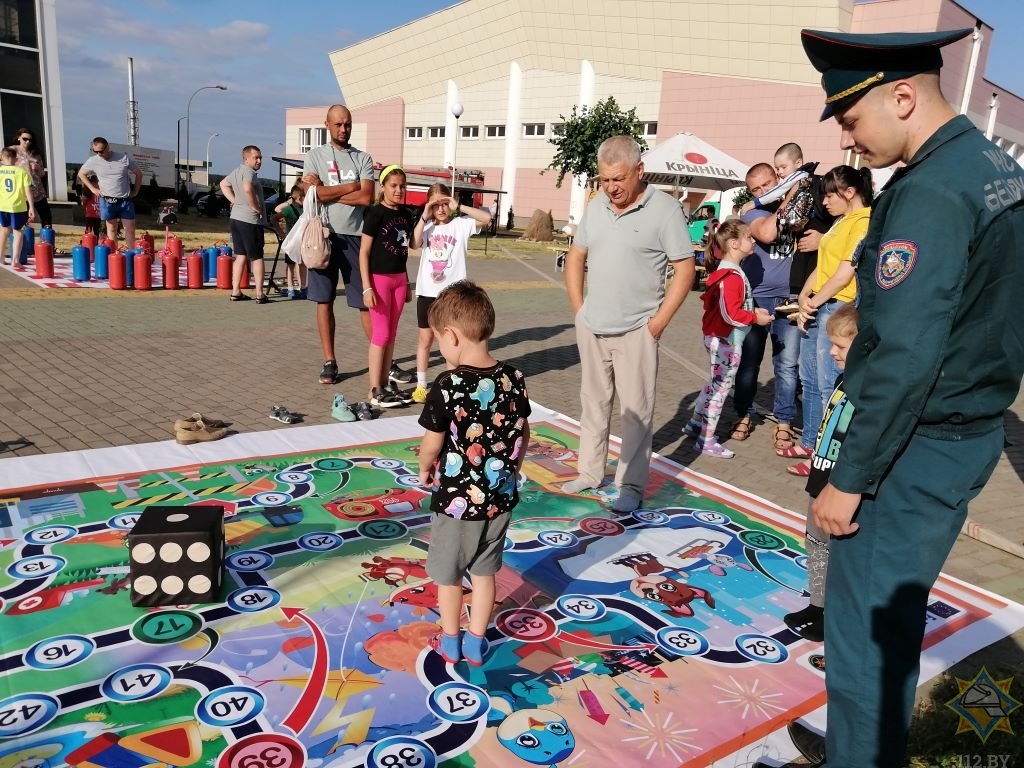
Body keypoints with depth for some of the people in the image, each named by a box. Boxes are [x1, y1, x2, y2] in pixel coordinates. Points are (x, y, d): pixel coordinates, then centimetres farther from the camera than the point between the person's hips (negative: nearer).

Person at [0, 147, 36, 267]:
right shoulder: (22, 171, -1)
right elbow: (27, 191, -7)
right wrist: (31, 208, -6)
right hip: (18, 206, -3)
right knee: (17, 231, 8)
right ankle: (15, 260, -1)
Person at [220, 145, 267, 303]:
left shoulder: (236, 171, 14)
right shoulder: (249, 171, -15)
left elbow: (223, 184, 29)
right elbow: (247, 189, -34)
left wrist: (234, 200, 18)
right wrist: (256, 208, -21)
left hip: (236, 217, 9)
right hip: (250, 220, -9)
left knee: (241, 255, 13)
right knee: (257, 257, -1)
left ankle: (236, 292, 14)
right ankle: (260, 294, 1)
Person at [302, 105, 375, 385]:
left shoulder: (363, 158, 7)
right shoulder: (315, 155, 6)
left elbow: (366, 198, -8)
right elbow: (313, 194, -10)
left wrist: (327, 191, -7)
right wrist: (351, 186, -6)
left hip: (354, 236, 0)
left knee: (366, 301, 2)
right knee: (324, 301, 4)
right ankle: (329, 362, 13)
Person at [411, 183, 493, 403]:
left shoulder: (461, 224, 0)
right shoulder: (427, 225, 7)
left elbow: (485, 218, -14)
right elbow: (414, 242, -10)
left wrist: (459, 207, -14)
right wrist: (424, 217, -12)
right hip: (427, 292, 2)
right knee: (425, 339, 10)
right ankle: (421, 385, 19)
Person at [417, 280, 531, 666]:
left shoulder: (447, 386, -23)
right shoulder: (514, 379, -8)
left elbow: (432, 444, -15)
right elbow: (523, 435, 2)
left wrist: (424, 469, 7)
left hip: (455, 500, -4)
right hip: (500, 497, 4)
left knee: (448, 574, 18)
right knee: (484, 571, 21)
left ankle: (450, 642, 37)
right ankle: (476, 642, 35)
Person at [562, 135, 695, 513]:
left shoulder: (664, 209, -9)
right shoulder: (596, 206, 7)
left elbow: (685, 269, -9)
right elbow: (575, 257, 16)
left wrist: (658, 322, -11)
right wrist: (578, 309, 8)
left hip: (635, 331, -5)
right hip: (591, 327, 5)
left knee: (636, 411, 1)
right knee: (593, 403, 15)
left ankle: (631, 486, 14)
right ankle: (590, 472, 29)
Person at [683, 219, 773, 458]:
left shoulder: (728, 271, 10)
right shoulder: (732, 277, -22)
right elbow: (731, 314, -25)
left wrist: (752, 311, 7)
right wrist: (755, 318, -14)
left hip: (719, 338, 10)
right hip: (726, 340, -10)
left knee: (716, 383, 22)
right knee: (721, 386, -2)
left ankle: (695, 424, 34)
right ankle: (706, 442, 6)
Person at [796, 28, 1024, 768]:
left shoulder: (930, 192, -21)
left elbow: (906, 361, -26)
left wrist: (847, 479, -18)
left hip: (917, 449, -10)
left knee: (862, 634, 4)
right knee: (893, 621, 23)